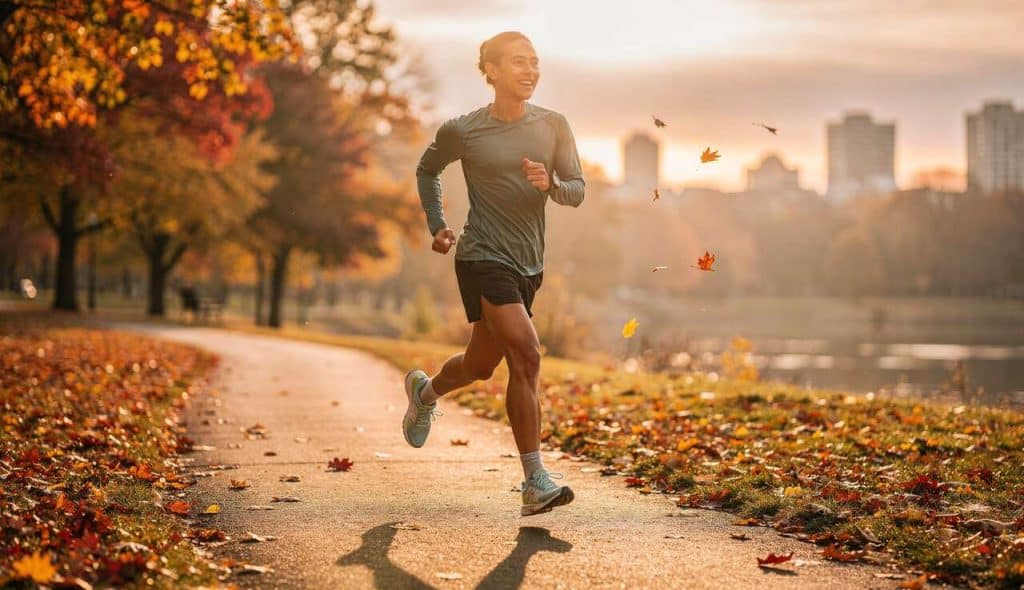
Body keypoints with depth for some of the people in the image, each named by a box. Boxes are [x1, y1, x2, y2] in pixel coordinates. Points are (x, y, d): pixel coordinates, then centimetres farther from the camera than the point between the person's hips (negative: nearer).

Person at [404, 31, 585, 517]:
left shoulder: (553, 126, 3)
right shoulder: (463, 131, -6)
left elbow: (577, 192, 3)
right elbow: (427, 170, 13)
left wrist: (550, 184, -18)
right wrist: (436, 226, 5)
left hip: (529, 264, 6)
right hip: (484, 258, -5)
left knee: (481, 365, 18)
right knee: (526, 356, -20)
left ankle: (424, 391, 52)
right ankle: (535, 483, -17)